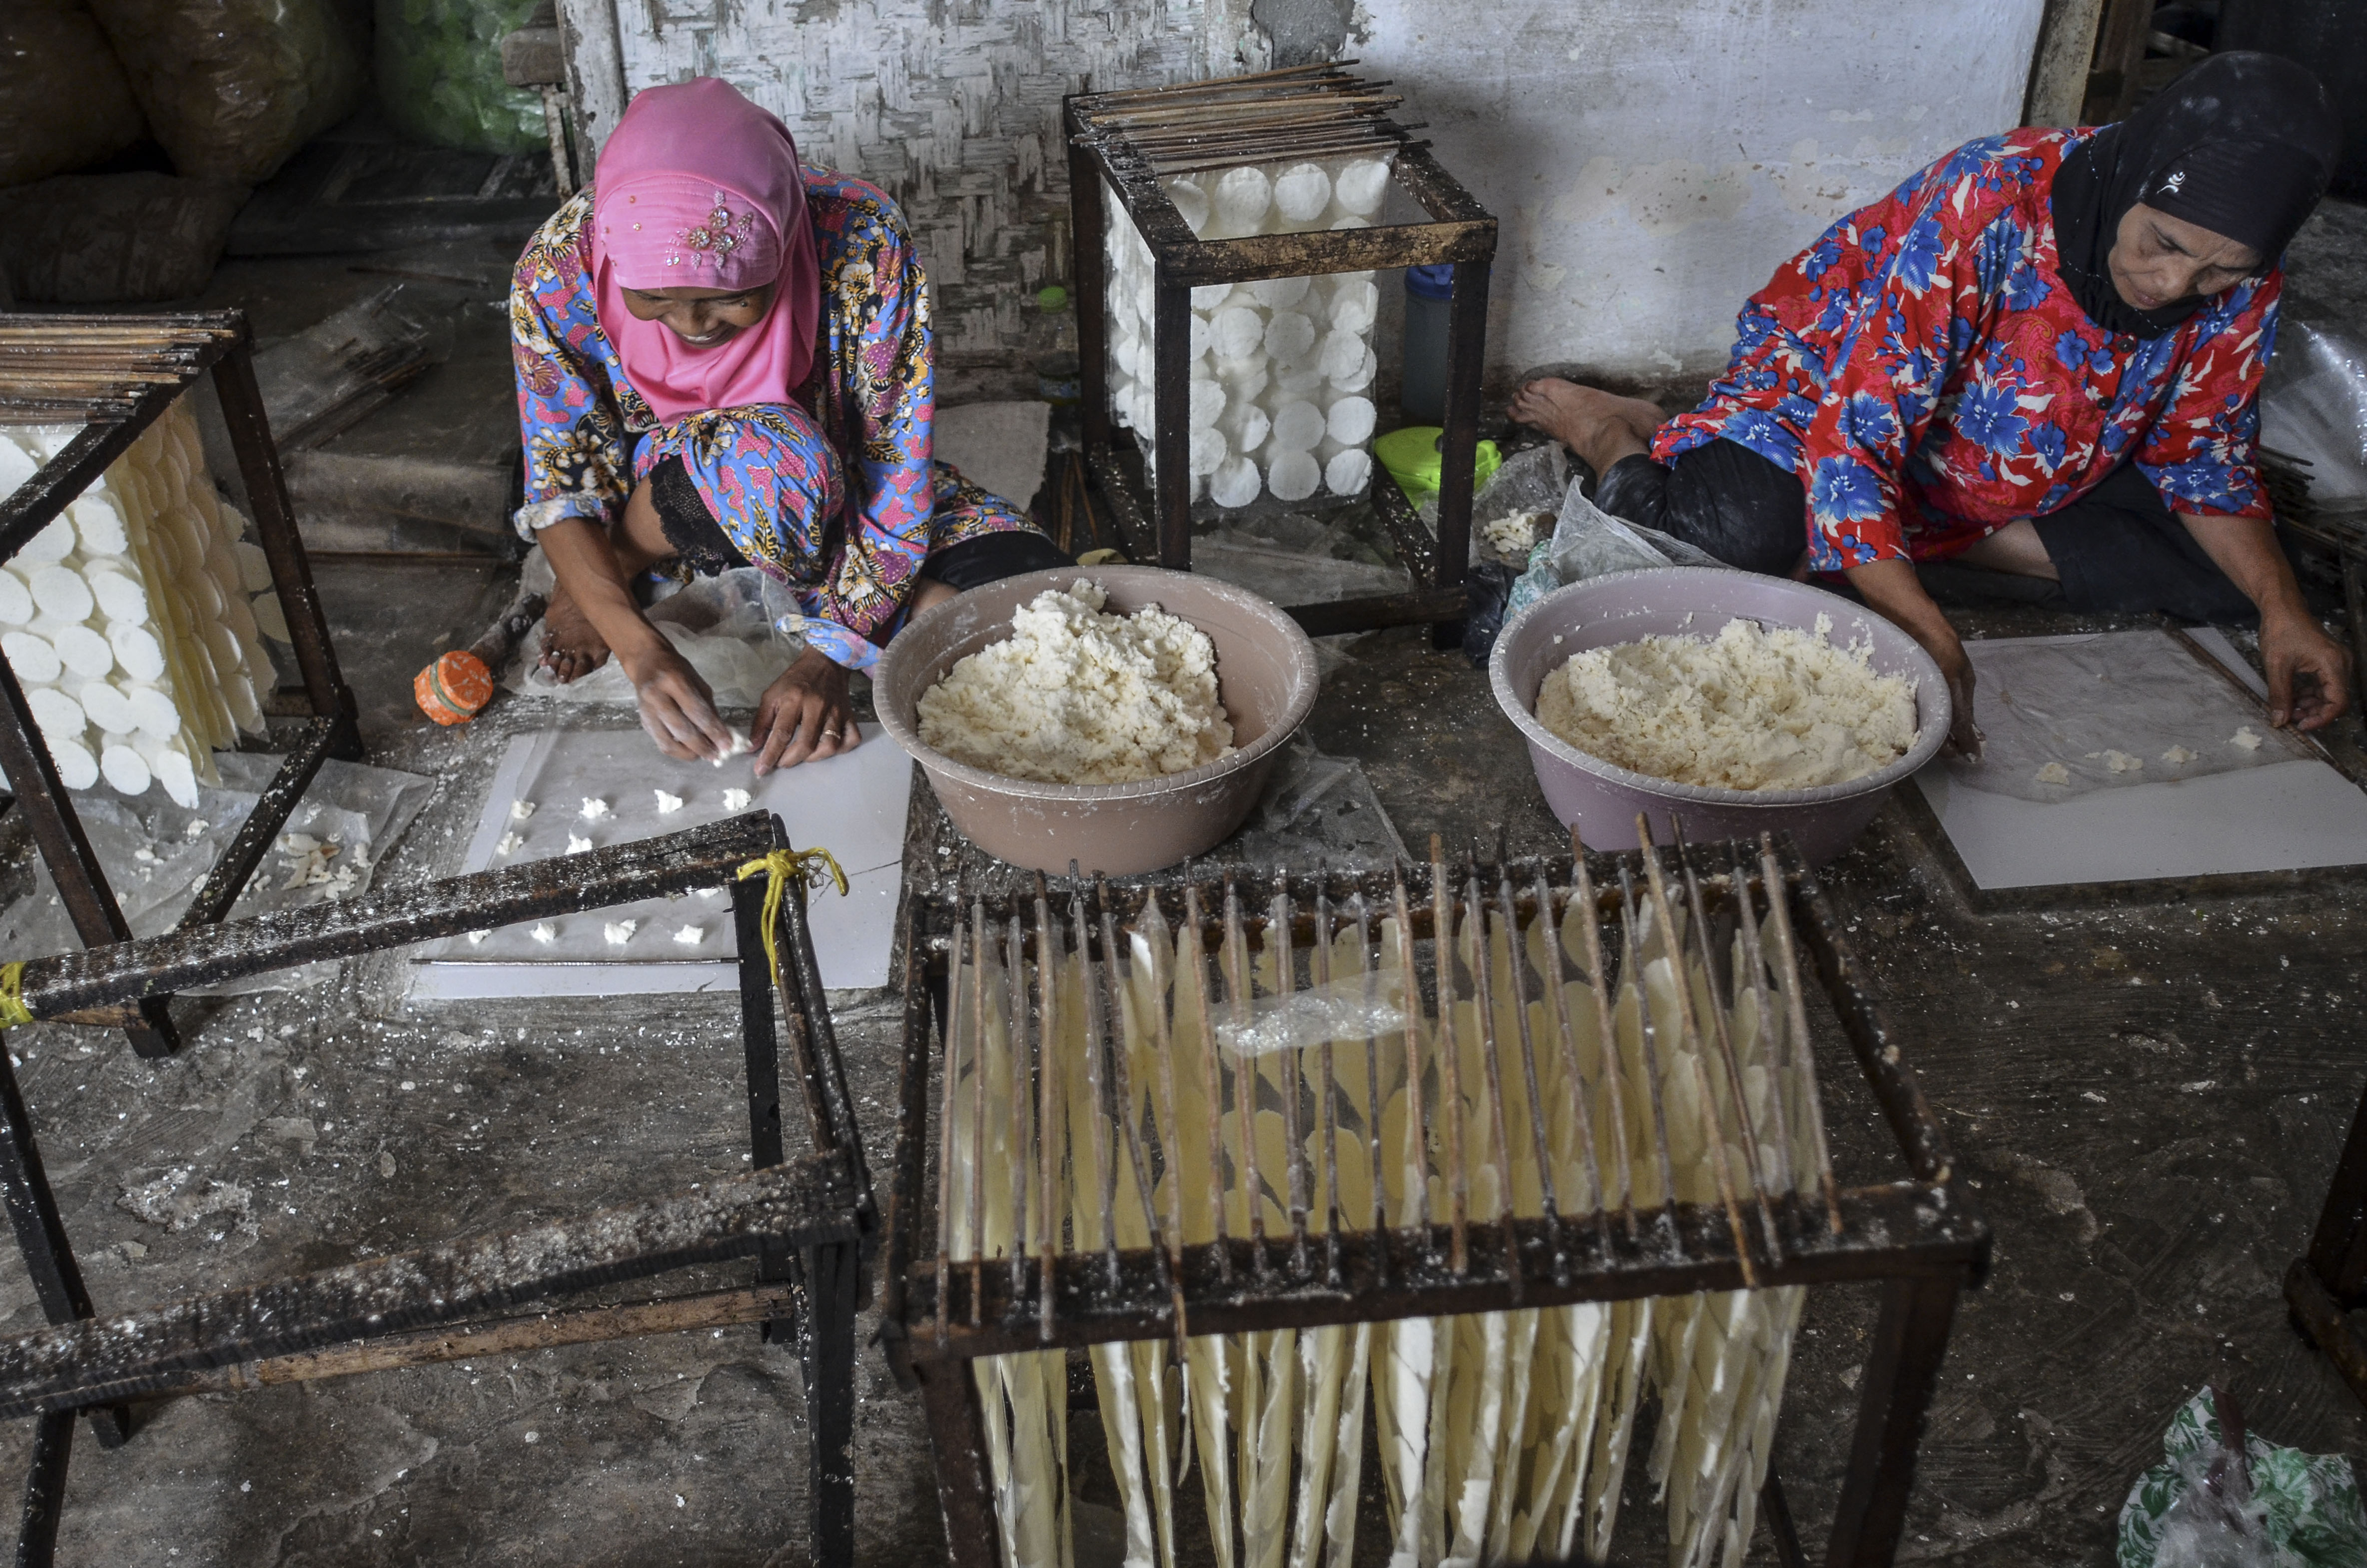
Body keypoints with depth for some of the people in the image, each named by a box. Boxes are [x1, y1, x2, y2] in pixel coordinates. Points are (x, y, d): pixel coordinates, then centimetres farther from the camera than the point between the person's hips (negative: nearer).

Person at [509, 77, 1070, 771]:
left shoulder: (860, 240, -30)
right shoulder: (558, 271, -26)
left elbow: (895, 476, -24)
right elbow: (562, 488, -17)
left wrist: (828, 658, -32)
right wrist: (642, 650, -34)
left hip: (839, 493, 1)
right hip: (664, 498, -1)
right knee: (772, 466, -38)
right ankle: (610, 567, -6)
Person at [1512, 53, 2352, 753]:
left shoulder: (2240, 280, -16)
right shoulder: (1985, 205, -36)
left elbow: (2204, 457, -1)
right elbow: (1850, 441, -39)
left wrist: (2282, 610, -17)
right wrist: (1932, 641, -49)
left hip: (2023, 481, 6)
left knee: (2228, 566, -7)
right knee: (1740, 535, -36)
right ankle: (1607, 428, -2)